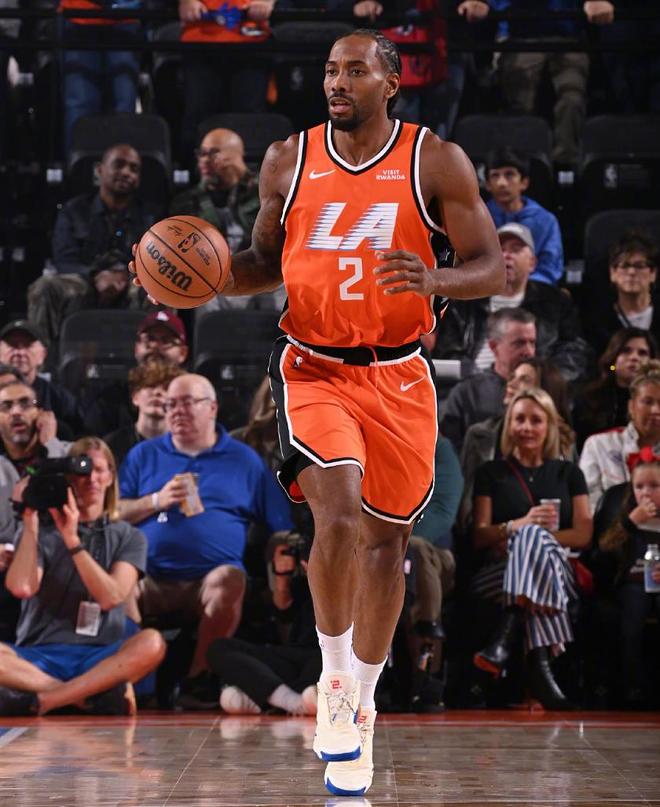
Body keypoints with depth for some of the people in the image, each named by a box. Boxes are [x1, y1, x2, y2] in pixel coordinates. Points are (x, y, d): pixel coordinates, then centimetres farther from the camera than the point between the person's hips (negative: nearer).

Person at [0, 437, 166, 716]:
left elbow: (110, 596, -6)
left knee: (151, 644, -33)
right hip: (39, 656, 0)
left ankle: (39, 701, -32)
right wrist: (30, 522, -5)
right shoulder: (41, 531, 13)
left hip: (99, 658, 0)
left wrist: (72, 541, -12)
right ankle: (95, 694, -28)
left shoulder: (128, 538, 12)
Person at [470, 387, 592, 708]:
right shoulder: (492, 473, 19)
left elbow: (584, 535, 9)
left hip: (560, 568, 1)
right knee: (532, 536, -39)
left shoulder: (568, 473, 22)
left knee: (532, 538, -38)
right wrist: (521, 524, -14)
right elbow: (479, 536, 6)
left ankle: (504, 642, -53)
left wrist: (535, 533, -7)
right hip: (498, 570, -1)